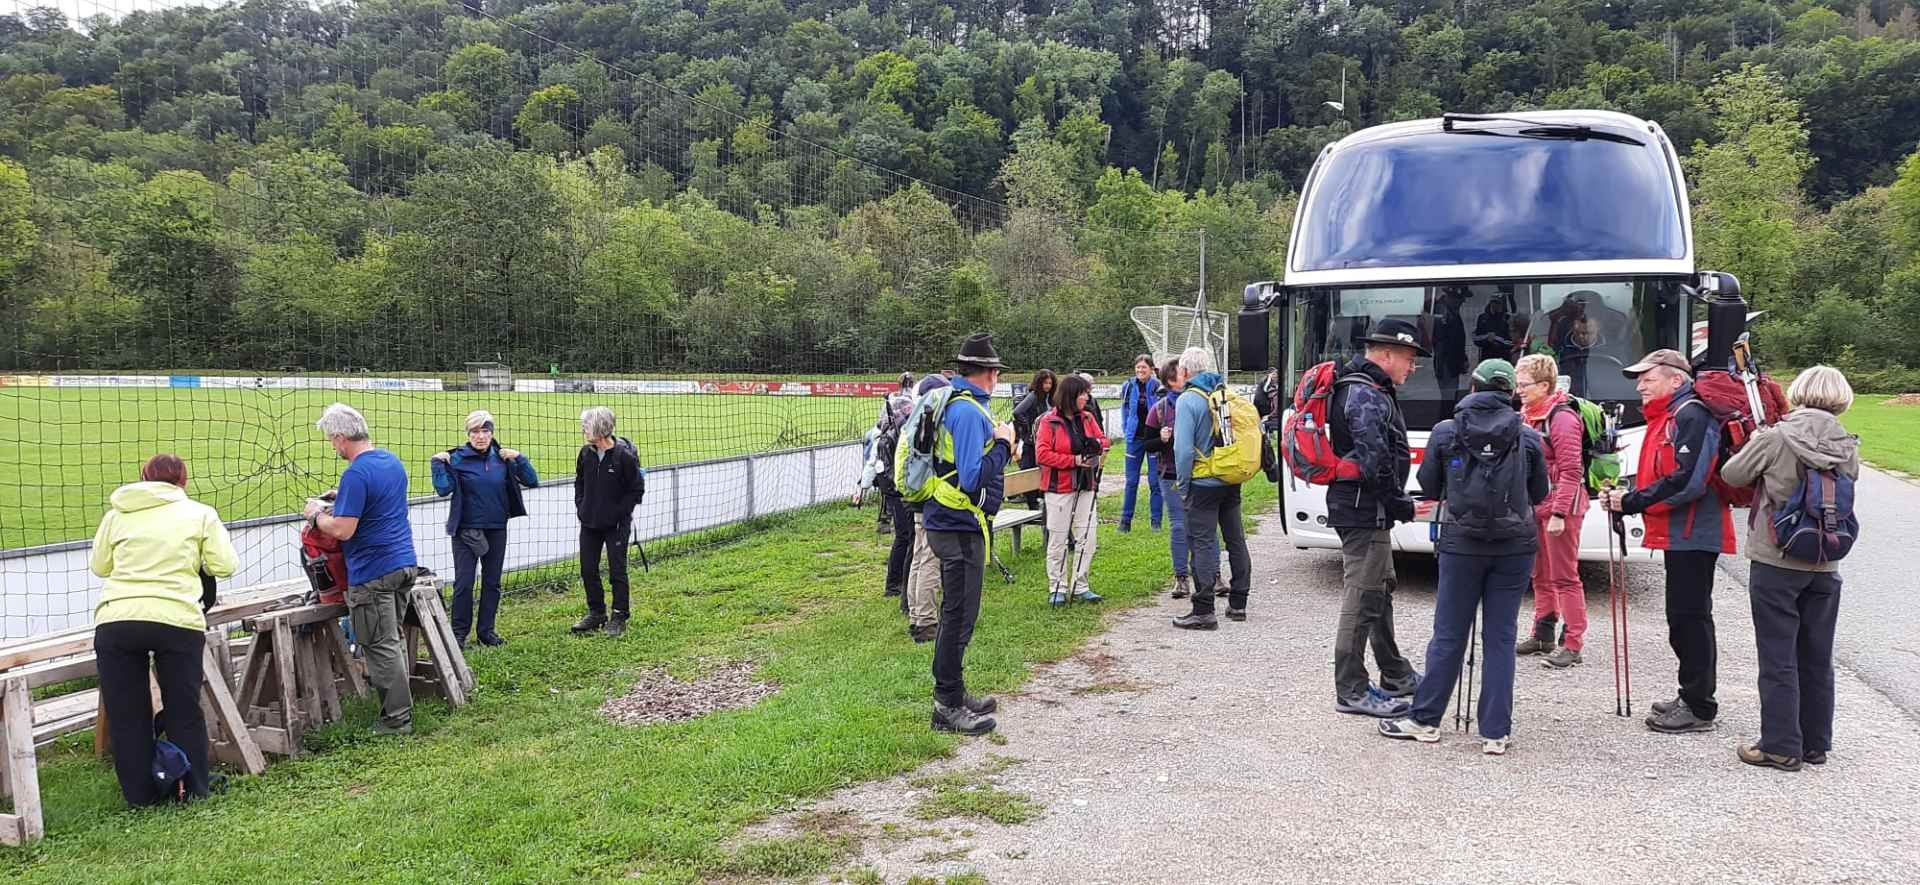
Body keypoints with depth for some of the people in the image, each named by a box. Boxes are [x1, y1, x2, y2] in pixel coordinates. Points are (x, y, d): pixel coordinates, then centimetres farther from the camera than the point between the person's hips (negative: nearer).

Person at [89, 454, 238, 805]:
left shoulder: (118, 514, 14)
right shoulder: (199, 514, 8)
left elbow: (98, 565, 22)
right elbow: (225, 565, 3)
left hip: (116, 619, 2)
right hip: (177, 620, -1)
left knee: (125, 714, 13)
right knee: (184, 712, 12)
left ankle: (139, 794, 19)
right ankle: (194, 789, 18)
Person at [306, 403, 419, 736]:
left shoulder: (356, 474, -19)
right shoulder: (393, 461, 9)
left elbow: (343, 530, -21)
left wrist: (316, 514, -3)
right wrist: (341, 501, 18)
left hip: (373, 572, -9)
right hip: (405, 563, 9)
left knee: (380, 646, 0)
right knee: (391, 640, 18)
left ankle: (397, 718, 5)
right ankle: (401, 703, 26)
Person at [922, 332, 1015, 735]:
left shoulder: (955, 403, 11)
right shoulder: (969, 411, -19)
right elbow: (973, 477, -25)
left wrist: (999, 446, 12)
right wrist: (1003, 445, -13)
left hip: (951, 524, 10)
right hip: (959, 527, -10)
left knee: (956, 612, 18)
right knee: (959, 615, -2)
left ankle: (953, 692, 30)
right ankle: (948, 707, 5)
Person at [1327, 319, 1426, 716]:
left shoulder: (1368, 390, 17)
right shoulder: (1366, 395, -18)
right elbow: (1375, 458, -28)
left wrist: (1394, 500, 16)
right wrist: (1400, 501, -15)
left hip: (1363, 509, 12)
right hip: (1365, 510, -12)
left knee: (1382, 590, 21)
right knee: (1363, 598, -6)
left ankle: (1396, 676, 34)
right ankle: (1351, 691, 1)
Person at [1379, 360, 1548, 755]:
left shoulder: (1445, 432, -3)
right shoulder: (1527, 437, 0)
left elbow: (1428, 489, 5)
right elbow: (1539, 494, 10)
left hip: (1461, 544, -1)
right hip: (1515, 546, 1)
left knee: (1449, 635, 8)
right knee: (1501, 637, 6)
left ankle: (1424, 719, 16)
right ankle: (1496, 733, 9)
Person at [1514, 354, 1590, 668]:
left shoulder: (1562, 418, -15)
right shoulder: (1528, 416, 11)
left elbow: (1570, 471, -18)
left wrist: (1559, 513, -22)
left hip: (1560, 506, -9)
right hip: (1535, 506, 9)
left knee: (1564, 577, -5)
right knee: (1540, 575, 16)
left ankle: (1572, 645, 0)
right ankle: (1543, 635, 27)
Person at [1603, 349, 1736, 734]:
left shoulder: (1692, 415, -15)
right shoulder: (1667, 416, 17)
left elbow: (1687, 481, -24)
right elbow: (1658, 476, 21)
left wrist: (1632, 502, -18)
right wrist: (1625, 494, 3)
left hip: (1693, 534, -10)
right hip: (1680, 533, 10)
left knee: (1689, 616, -5)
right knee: (1683, 617, 15)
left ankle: (1699, 708, 2)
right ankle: (1692, 698, 25)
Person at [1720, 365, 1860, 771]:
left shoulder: (1775, 439, -15)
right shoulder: (1848, 448, -2)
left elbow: (1731, 474, -5)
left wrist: (1756, 442, 13)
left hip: (1775, 563, -4)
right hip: (1825, 568, 4)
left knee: (1778, 659, 3)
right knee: (1817, 659, 14)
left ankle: (1781, 747, 7)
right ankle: (1816, 744, 24)